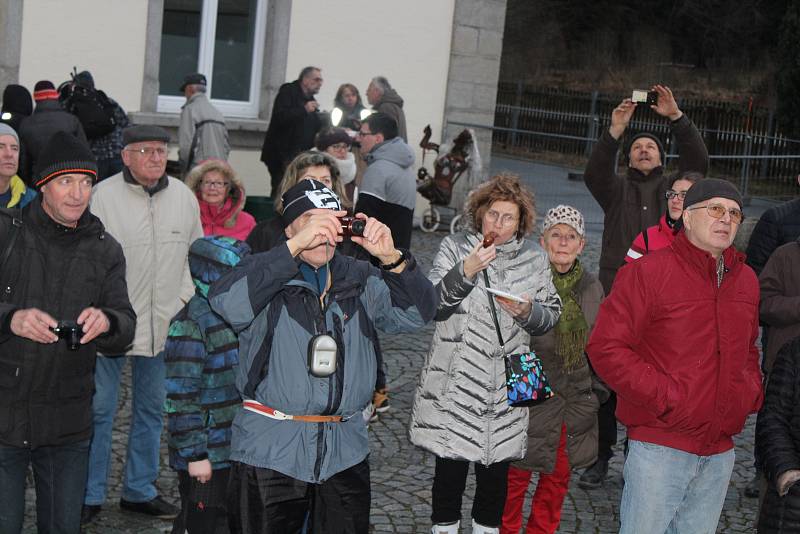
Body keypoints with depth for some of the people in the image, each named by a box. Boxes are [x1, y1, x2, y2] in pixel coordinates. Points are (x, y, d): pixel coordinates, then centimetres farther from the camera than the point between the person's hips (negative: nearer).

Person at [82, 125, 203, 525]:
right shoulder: (104, 195, -10)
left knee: (151, 409, 14)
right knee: (99, 409, 2)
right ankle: (90, 495, 15)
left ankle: (139, 489, 28)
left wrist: (183, 300, 8)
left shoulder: (184, 196, 4)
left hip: (163, 324, 5)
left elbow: (194, 252, 14)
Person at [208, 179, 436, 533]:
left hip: (345, 454, 4)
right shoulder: (268, 275, -5)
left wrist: (392, 258, -15)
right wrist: (295, 246, -29)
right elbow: (225, 302, -25)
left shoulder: (359, 280, 8)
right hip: (270, 451, -4)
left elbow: (417, 314, 2)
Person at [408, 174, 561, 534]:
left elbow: (552, 315, 10)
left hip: (506, 389, 2)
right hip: (456, 383, -2)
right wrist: (464, 271, -23)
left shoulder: (534, 258, 6)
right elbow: (432, 304, -9)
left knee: (496, 471, 10)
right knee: (451, 465, 5)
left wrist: (528, 311, -11)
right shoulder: (455, 248, -1)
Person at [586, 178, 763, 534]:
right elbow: (606, 348, -12)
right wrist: (666, 397, -17)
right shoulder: (648, 272, -8)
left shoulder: (746, 280, 13)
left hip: (719, 452, 6)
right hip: (660, 447, -6)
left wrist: (751, 391, 8)